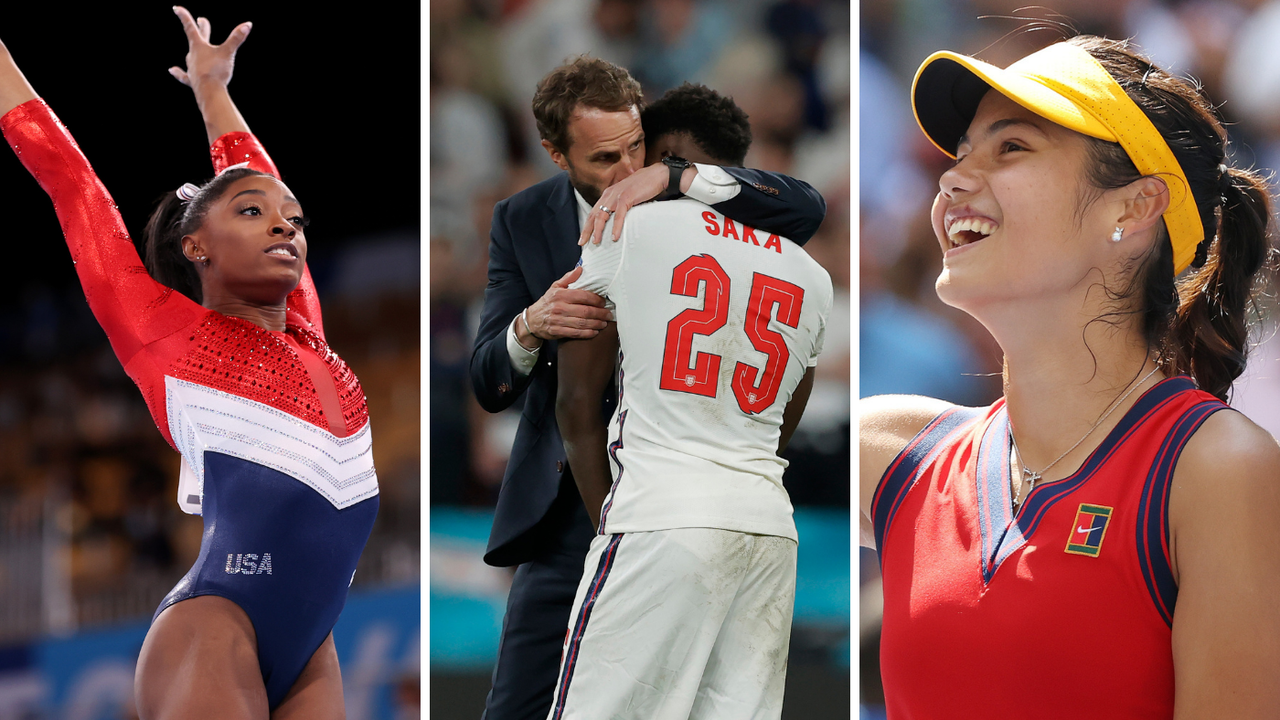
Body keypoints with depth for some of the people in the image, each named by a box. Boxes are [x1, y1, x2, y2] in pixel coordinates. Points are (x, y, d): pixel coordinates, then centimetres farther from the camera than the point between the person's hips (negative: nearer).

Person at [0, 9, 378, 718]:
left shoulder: (306, 333, 20)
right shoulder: (165, 333, 6)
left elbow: (254, 173, 35)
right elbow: (69, 180, 12)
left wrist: (212, 88, 47)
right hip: (213, 634, -6)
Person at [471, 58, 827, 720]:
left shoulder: (689, 199, 0)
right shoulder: (522, 222, 4)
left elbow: (806, 210, -19)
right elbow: (489, 386, -2)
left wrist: (670, 176, -29)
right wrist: (530, 326, -26)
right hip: (570, 510, 1)